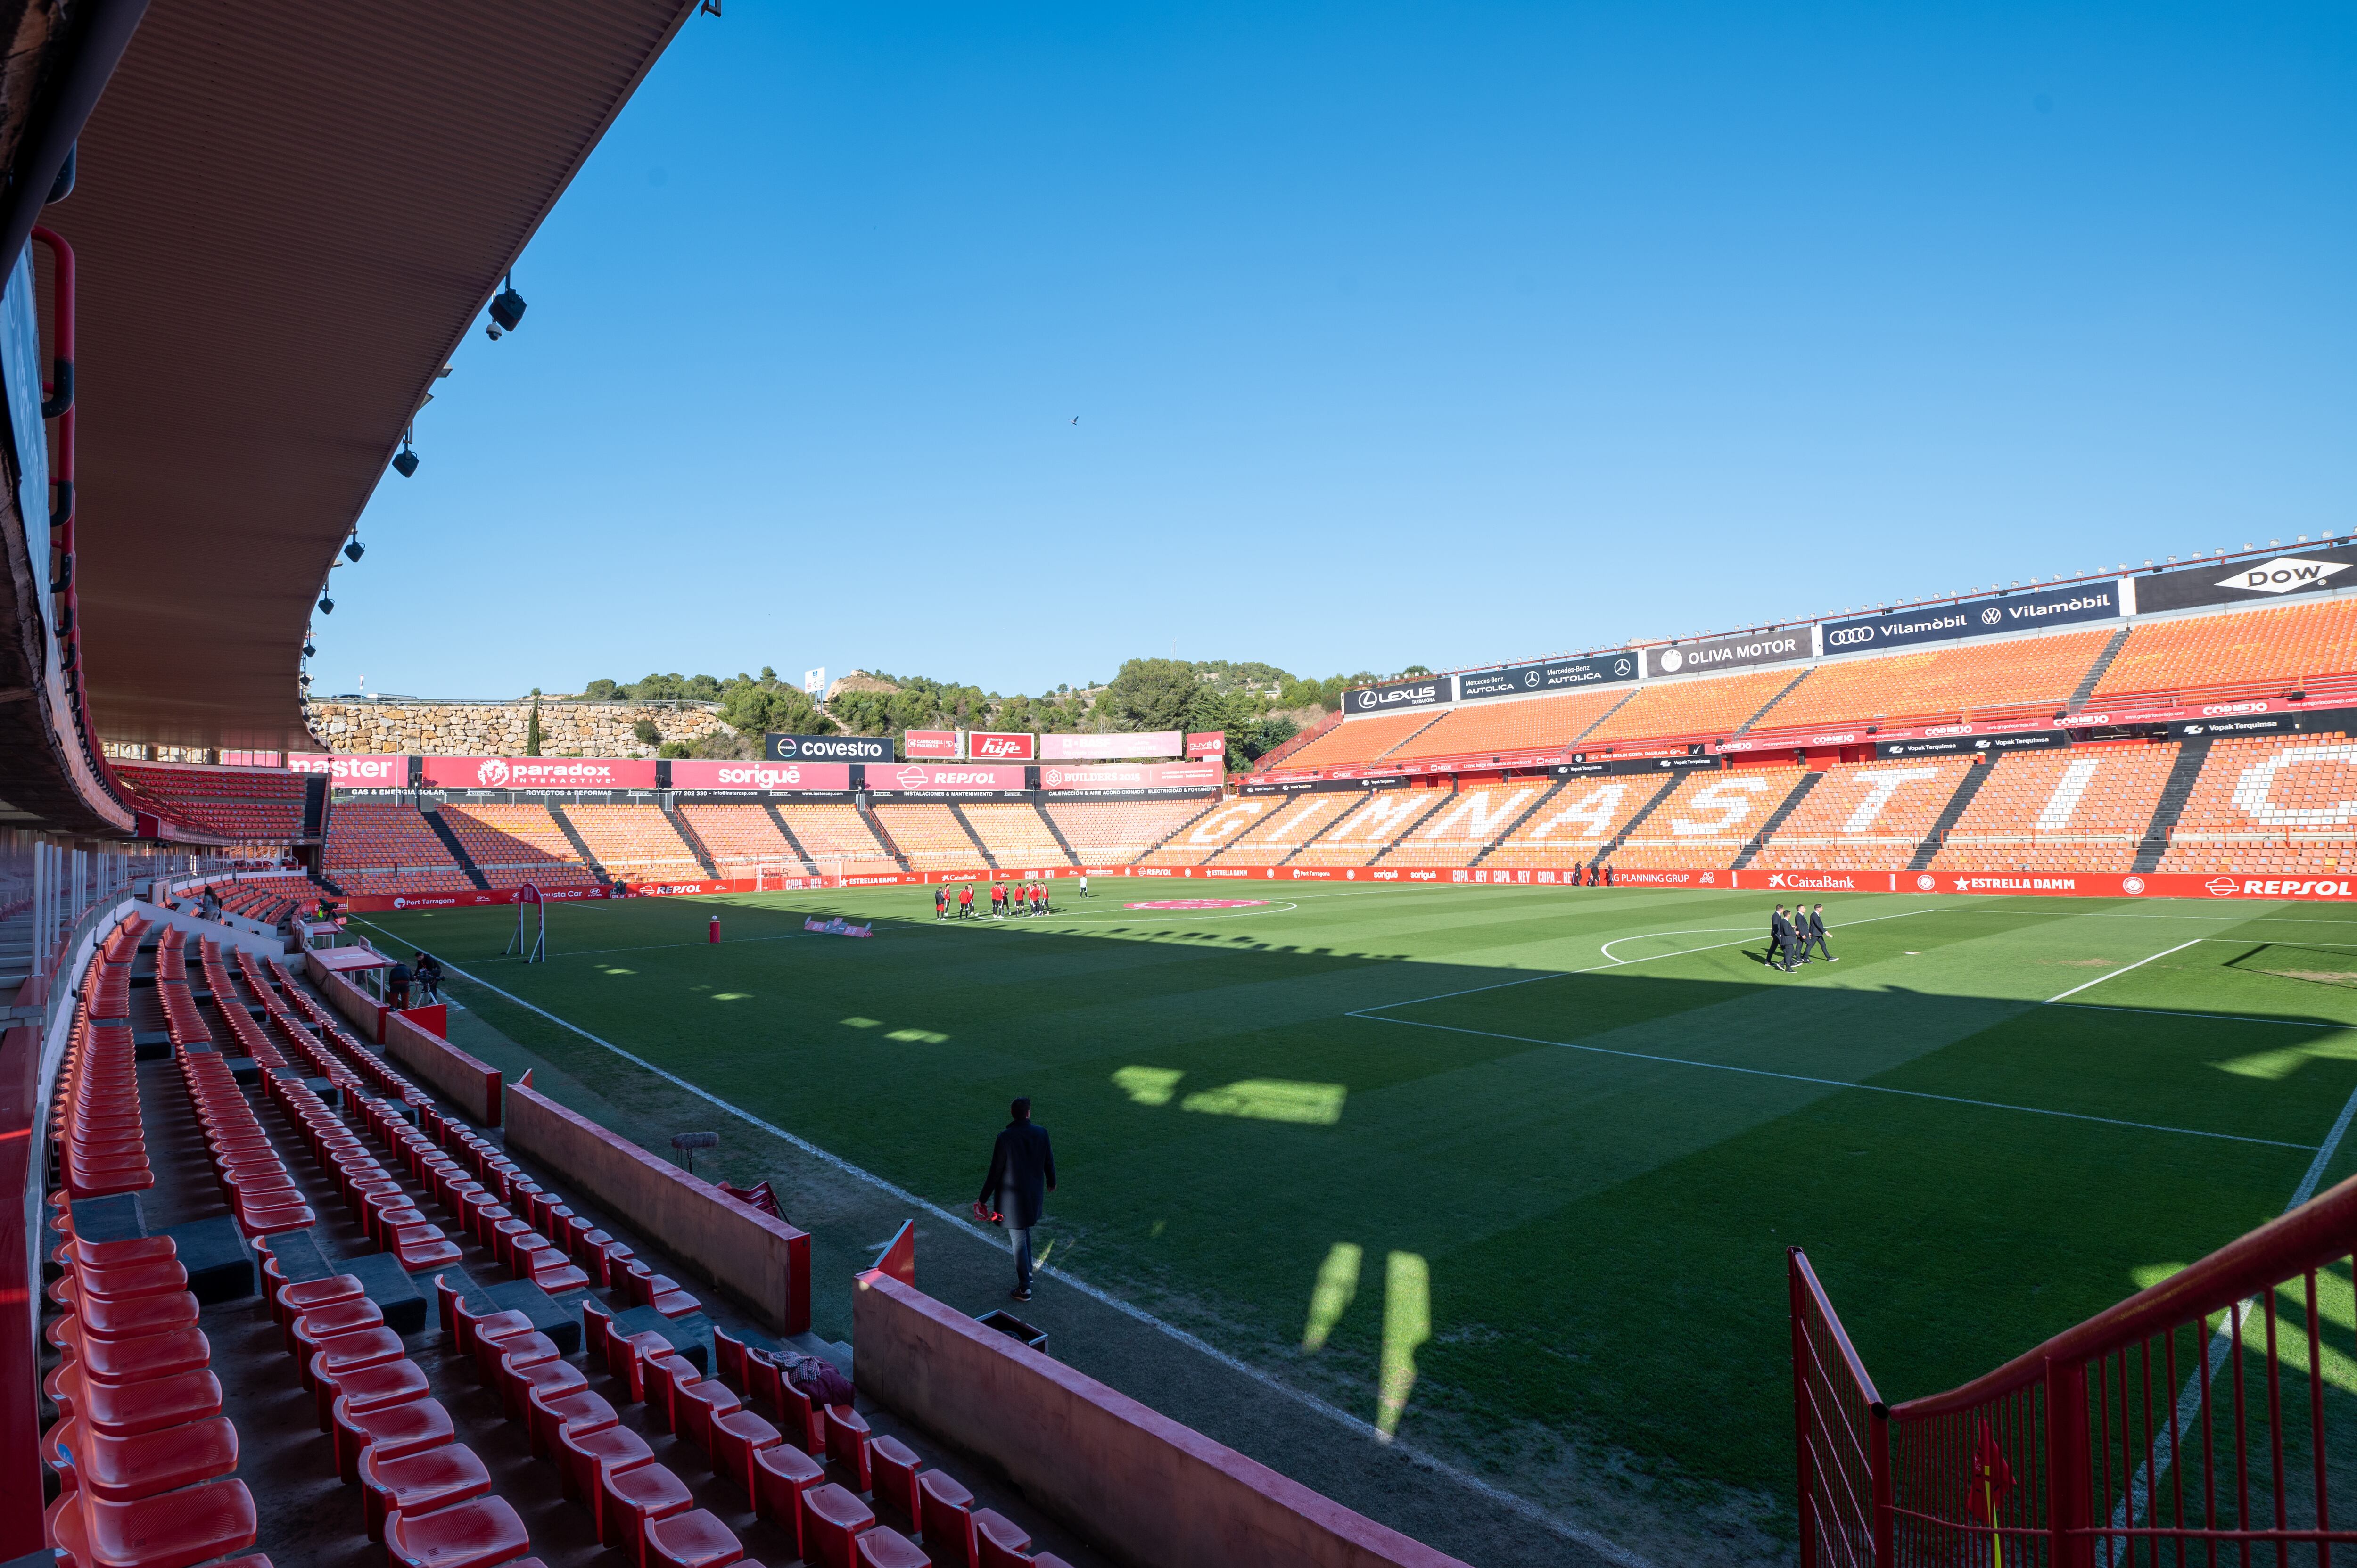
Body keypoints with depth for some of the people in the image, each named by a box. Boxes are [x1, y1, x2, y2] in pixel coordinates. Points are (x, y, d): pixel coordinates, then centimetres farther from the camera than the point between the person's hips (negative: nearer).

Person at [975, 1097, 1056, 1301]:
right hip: (1034, 1195, 5)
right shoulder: (1041, 1133, -9)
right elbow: (1049, 1161, 4)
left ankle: (1025, 1289, 16)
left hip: (1012, 1198, -5)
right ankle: (1028, 1272, 41)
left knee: (1019, 1240, 7)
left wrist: (983, 1199, -4)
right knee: (1025, 1233, 27)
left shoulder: (1005, 1138, -21)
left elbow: (995, 1172, -16)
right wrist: (1051, 1182, 23)